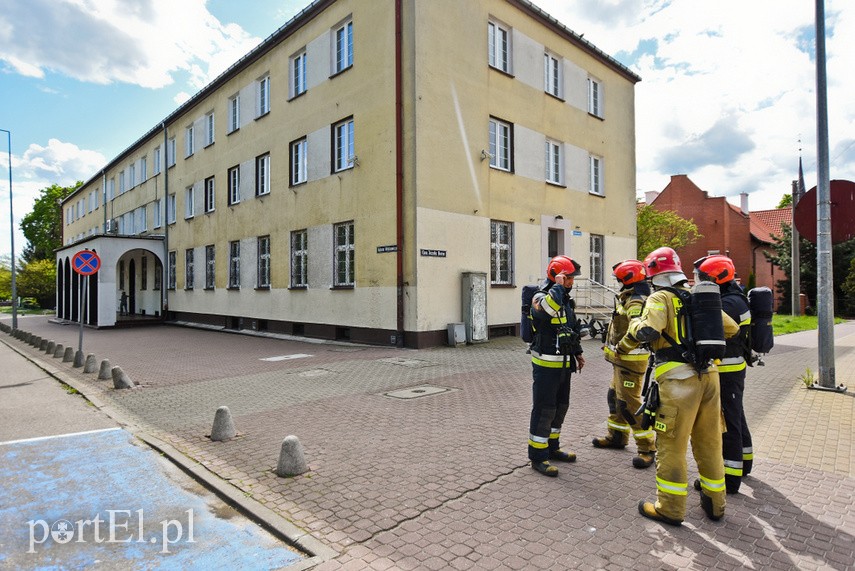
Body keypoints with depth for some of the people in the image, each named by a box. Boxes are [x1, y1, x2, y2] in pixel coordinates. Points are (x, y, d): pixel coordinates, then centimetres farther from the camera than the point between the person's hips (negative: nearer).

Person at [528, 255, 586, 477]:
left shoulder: (565, 299, 12)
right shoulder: (541, 297, -17)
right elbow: (546, 310, -43)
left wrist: (577, 353, 20)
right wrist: (558, 286, -29)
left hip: (563, 364, 9)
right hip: (546, 365, -9)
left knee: (560, 407, 17)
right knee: (544, 410, -2)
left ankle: (552, 448, 33)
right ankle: (537, 457, 10)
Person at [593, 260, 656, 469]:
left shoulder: (635, 302, -21)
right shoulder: (630, 299, 12)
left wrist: (621, 348, -26)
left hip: (631, 360, -11)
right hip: (622, 359, 11)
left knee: (630, 404, -6)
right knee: (615, 397, 19)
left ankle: (647, 448, 4)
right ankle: (617, 436, 33)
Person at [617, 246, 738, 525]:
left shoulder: (660, 298, -6)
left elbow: (647, 331, -23)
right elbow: (731, 329, 20)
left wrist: (624, 345, -4)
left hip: (679, 380, -7)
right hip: (708, 375, 7)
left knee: (671, 446, 4)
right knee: (709, 442, 18)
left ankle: (670, 508, 14)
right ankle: (714, 502, 32)